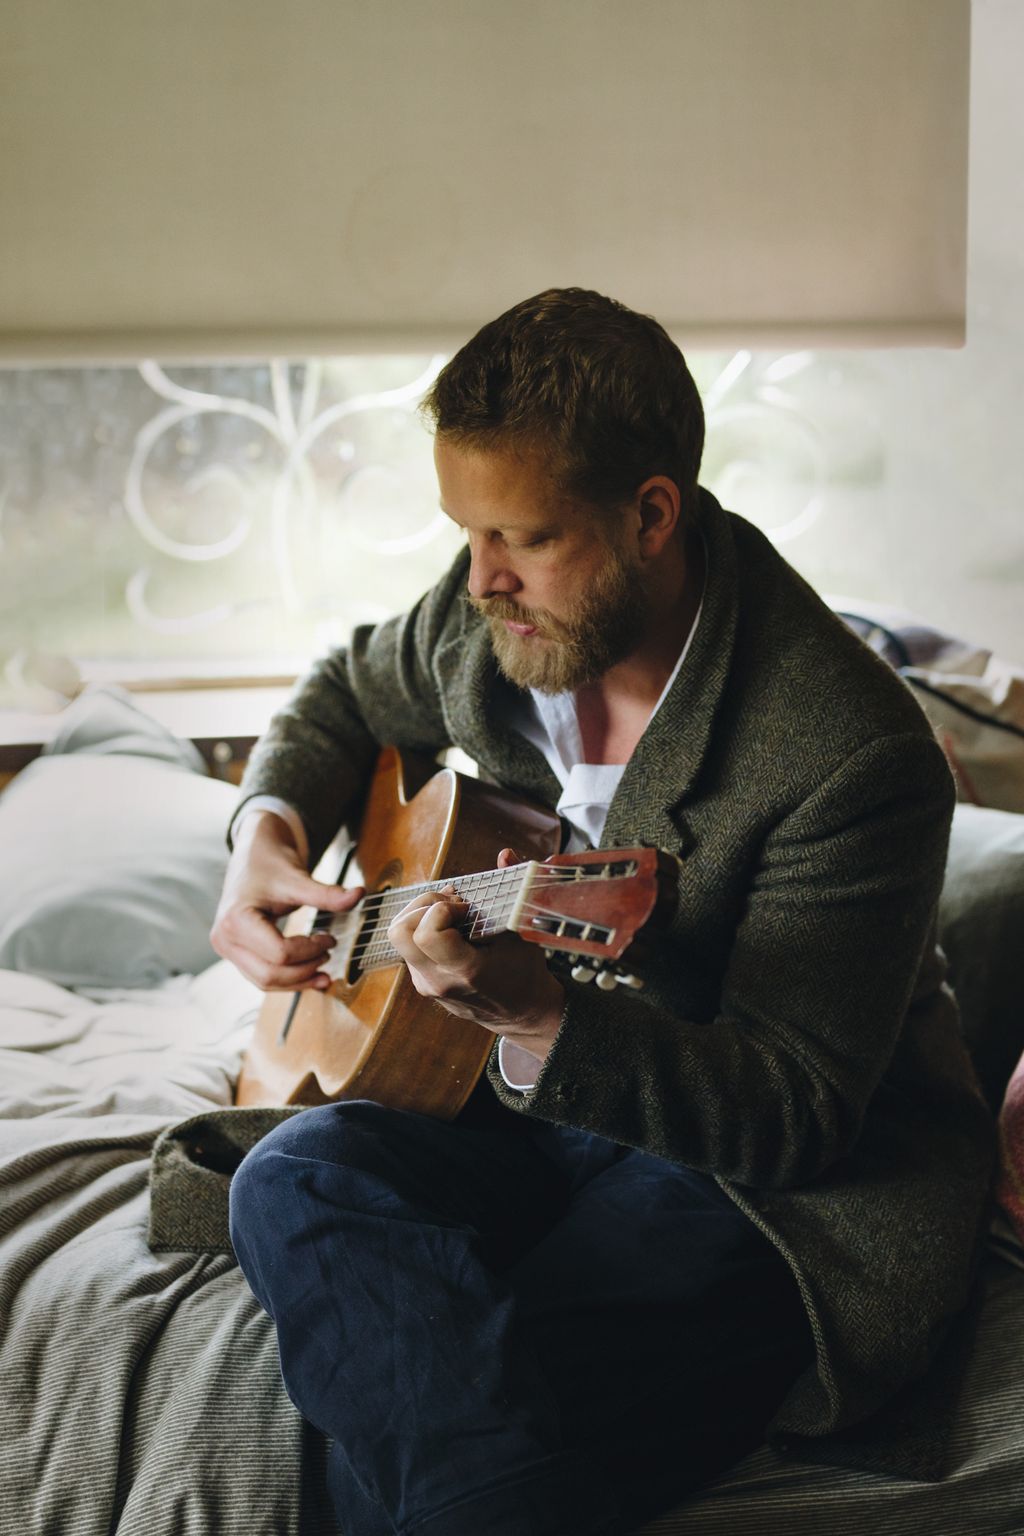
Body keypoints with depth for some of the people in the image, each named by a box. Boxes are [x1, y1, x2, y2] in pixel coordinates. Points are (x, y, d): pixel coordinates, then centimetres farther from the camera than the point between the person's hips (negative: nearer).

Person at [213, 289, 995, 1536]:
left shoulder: (854, 754, -26)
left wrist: (537, 1016, -40)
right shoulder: (498, 613, -4)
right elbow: (350, 696, 20)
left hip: (799, 1185, -7)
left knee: (498, 1436, -31)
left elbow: (796, 1113, -24)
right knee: (294, 1187, -22)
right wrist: (270, 832, -2)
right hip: (542, 1102, 7)